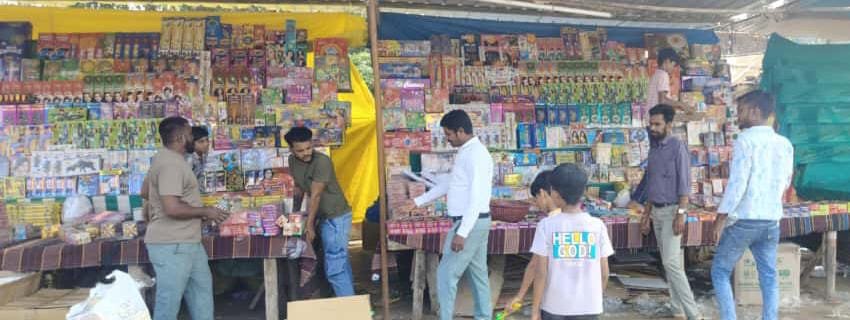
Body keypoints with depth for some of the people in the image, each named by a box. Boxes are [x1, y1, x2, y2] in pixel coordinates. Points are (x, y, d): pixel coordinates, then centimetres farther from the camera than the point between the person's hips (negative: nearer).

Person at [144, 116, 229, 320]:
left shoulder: (172, 159, 13)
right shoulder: (170, 164, -20)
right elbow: (172, 208, -28)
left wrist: (200, 214, 18)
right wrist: (205, 211, -13)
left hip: (187, 242, 11)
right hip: (172, 246, -11)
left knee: (202, 287, 19)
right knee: (169, 301, 0)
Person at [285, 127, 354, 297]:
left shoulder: (322, 161, -23)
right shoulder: (292, 161, 1)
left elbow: (315, 195, -23)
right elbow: (299, 187, 14)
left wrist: (309, 224, -21)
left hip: (336, 217, -8)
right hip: (324, 217, 8)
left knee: (334, 268, -10)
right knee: (341, 261, 20)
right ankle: (349, 296, 32)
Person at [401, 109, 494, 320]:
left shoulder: (476, 154, -19)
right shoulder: (466, 152, 13)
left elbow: (477, 198, -25)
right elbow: (448, 184, 22)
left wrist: (462, 233, -27)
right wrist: (419, 201, 25)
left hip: (471, 224, -10)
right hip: (474, 223, 10)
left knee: (447, 274, -4)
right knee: (477, 273, 15)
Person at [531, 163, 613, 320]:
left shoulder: (546, 226, -10)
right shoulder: (597, 225, -4)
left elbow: (541, 273, -10)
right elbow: (604, 273, 0)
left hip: (554, 307, -1)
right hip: (588, 307, 2)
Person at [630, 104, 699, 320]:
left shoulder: (678, 147, -11)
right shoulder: (654, 149, 12)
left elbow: (684, 183, -15)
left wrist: (680, 214, -22)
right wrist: (646, 214, 16)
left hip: (671, 211, -8)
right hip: (656, 211, 8)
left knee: (671, 263, -13)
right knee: (668, 263, 9)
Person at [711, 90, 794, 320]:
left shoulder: (746, 140, -12)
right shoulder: (785, 144, 8)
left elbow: (737, 183, -18)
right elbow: (785, 183, 17)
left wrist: (721, 217, -14)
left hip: (744, 220, -6)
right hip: (772, 220, 6)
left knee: (720, 272, 6)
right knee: (769, 277, 11)